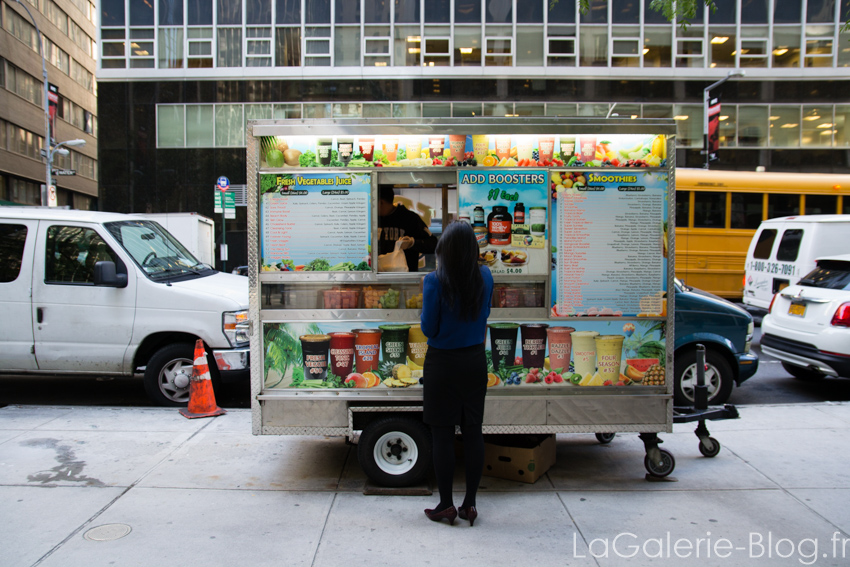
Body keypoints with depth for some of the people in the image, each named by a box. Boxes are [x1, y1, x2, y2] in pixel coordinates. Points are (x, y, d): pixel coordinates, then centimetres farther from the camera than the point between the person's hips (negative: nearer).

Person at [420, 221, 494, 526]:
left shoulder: (435, 281, -15)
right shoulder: (485, 277, -2)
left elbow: (429, 328, -11)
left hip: (442, 364, -4)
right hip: (475, 361, 4)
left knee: (442, 434, 6)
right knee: (473, 431, 11)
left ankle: (446, 505, 15)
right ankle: (469, 504, 19)